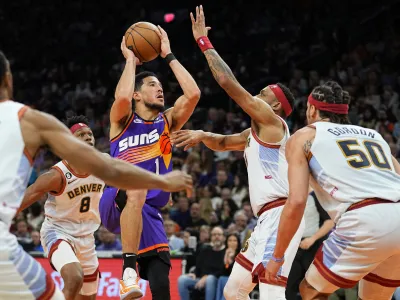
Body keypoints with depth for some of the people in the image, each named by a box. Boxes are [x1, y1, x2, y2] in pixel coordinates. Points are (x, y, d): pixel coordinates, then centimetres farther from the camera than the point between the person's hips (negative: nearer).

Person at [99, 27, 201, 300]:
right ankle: (129, 270, -39)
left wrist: (168, 56, 3)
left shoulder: (168, 121, 13)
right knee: (136, 188, -40)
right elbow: (121, 97, -20)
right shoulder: (123, 121, 4)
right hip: (116, 207, -4)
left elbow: (193, 94, -3)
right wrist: (131, 60, -5)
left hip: (148, 214, 4)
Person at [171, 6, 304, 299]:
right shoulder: (256, 132, 23)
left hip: (279, 215, -10)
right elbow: (223, 143, 35)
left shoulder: (272, 121, -3)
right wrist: (202, 135, 12)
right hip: (269, 219, 10)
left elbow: (229, 83, -8)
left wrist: (204, 41, -1)